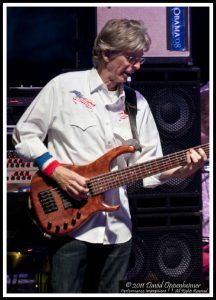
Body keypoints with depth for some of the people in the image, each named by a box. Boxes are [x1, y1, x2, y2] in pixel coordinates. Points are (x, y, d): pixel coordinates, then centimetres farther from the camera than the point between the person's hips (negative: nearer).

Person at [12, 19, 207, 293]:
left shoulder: (137, 103, 8)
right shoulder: (64, 86, -5)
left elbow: (146, 165, 6)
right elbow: (24, 135, 0)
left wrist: (179, 170, -13)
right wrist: (55, 170, -14)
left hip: (117, 227, 5)